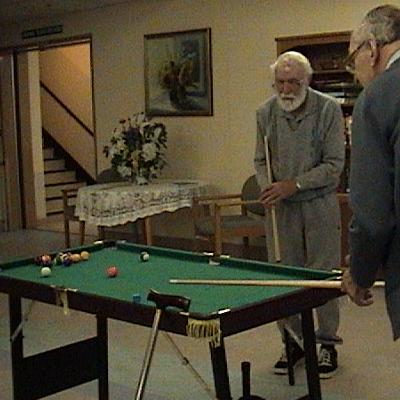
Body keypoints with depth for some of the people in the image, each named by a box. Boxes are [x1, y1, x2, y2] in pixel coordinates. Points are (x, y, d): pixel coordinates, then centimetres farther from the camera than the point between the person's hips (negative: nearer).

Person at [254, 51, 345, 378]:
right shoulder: (265, 113, 3)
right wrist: (267, 187, -10)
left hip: (320, 204, -3)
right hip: (280, 208, 3)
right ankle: (294, 341, 22)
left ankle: (327, 342, 18)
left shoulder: (328, 109, -9)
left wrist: (293, 185, -17)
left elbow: (334, 165, -10)